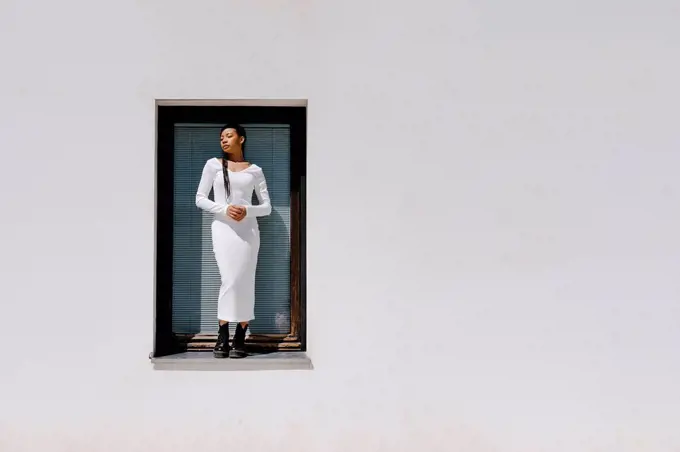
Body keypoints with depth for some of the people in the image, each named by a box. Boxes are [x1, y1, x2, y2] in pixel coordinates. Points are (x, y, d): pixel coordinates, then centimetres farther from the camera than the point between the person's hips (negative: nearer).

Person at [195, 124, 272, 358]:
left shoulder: (254, 170, 10)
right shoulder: (213, 164, 8)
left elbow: (267, 207, 8)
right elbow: (200, 199, 4)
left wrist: (247, 211, -12)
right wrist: (224, 209, -12)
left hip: (248, 229, 1)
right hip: (222, 228, -1)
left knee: (245, 281, -2)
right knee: (229, 280, -10)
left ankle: (240, 338, 4)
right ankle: (223, 336, 2)